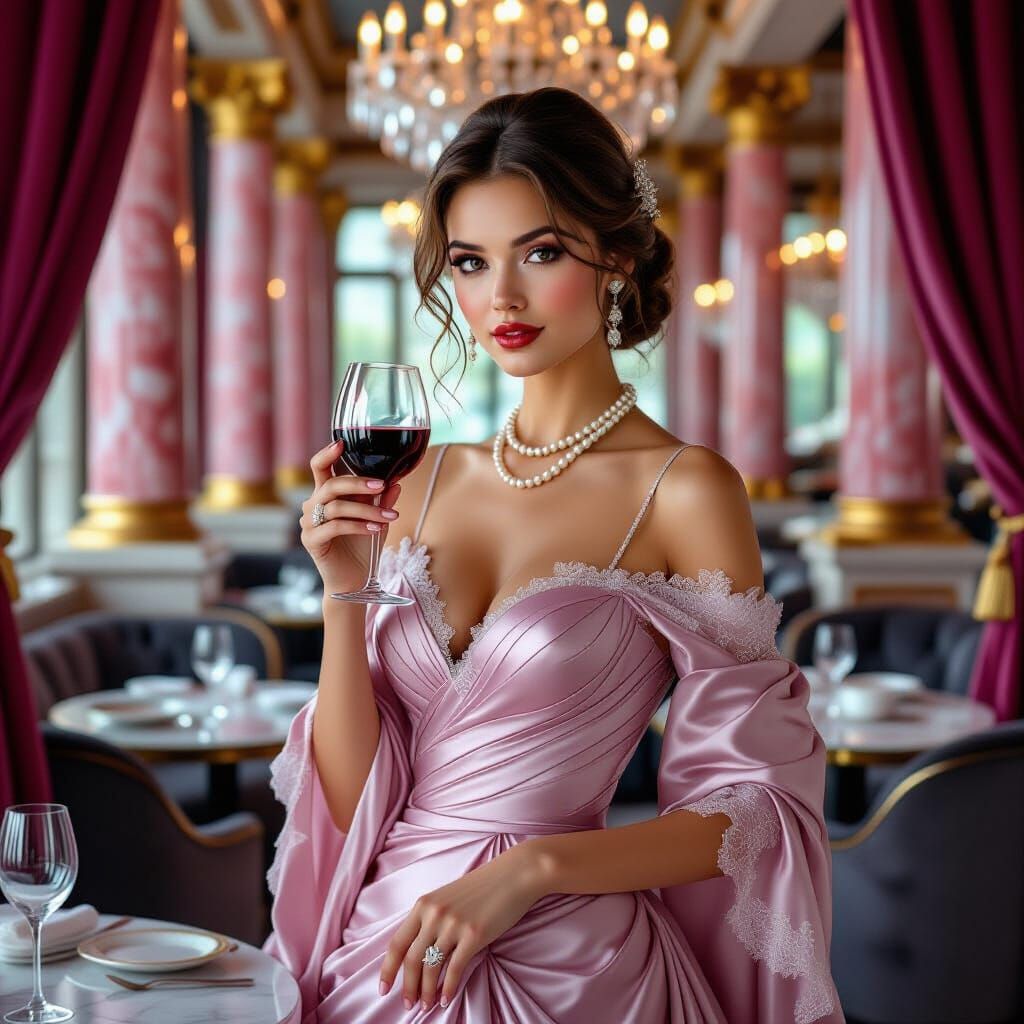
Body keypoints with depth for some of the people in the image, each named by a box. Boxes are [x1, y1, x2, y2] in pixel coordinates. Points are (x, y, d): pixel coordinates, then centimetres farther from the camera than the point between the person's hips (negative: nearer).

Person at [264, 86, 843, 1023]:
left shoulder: (682, 489, -10)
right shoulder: (425, 480, 3)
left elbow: (760, 804, -10)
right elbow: (349, 801, 1)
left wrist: (532, 865, -18)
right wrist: (343, 594, -11)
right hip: (386, 949, 4)